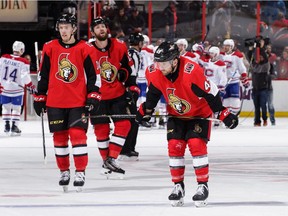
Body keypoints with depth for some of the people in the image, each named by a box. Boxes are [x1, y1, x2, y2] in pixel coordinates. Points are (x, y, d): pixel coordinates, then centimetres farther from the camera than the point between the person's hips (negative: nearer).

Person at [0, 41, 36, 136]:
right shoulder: (23, 62, -14)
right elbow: (25, 77, -16)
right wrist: (30, 86, -4)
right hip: (16, 89, -3)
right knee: (16, 108, 9)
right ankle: (14, 126, 4)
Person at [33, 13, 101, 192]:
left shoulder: (85, 49, -2)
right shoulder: (50, 48, 5)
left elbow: (93, 75, 2)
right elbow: (43, 75, 11)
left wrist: (93, 96, -6)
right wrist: (40, 97, 10)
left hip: (78, 101, -3)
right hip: (55, 102, 3)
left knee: (78, 135, -11)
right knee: (59, 136, 7)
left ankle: (80, 172, -3)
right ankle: (64, 171, 20)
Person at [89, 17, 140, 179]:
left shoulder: (119, 47, -3)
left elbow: (128, 68, 8)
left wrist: (132, 86, 4)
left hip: (118, 94, 2)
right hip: (98, 96, -2)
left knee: (124, 124, -8)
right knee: (101, 129, 2)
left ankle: (111, 159, -5)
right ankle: (106, 161, 15)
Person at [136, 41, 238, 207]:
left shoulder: (192, 71, -35)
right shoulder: (155, 73, -18)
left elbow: (211, 93, -28)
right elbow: (154, 92, 4)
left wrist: (224, 113, -28)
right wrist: (146, 110, 9)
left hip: (200, 113, -5)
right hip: (176, 115, 5)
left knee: (196, 144, -18)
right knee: (175, 146, -7)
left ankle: (203, 186, -8)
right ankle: (178, 186, 5)